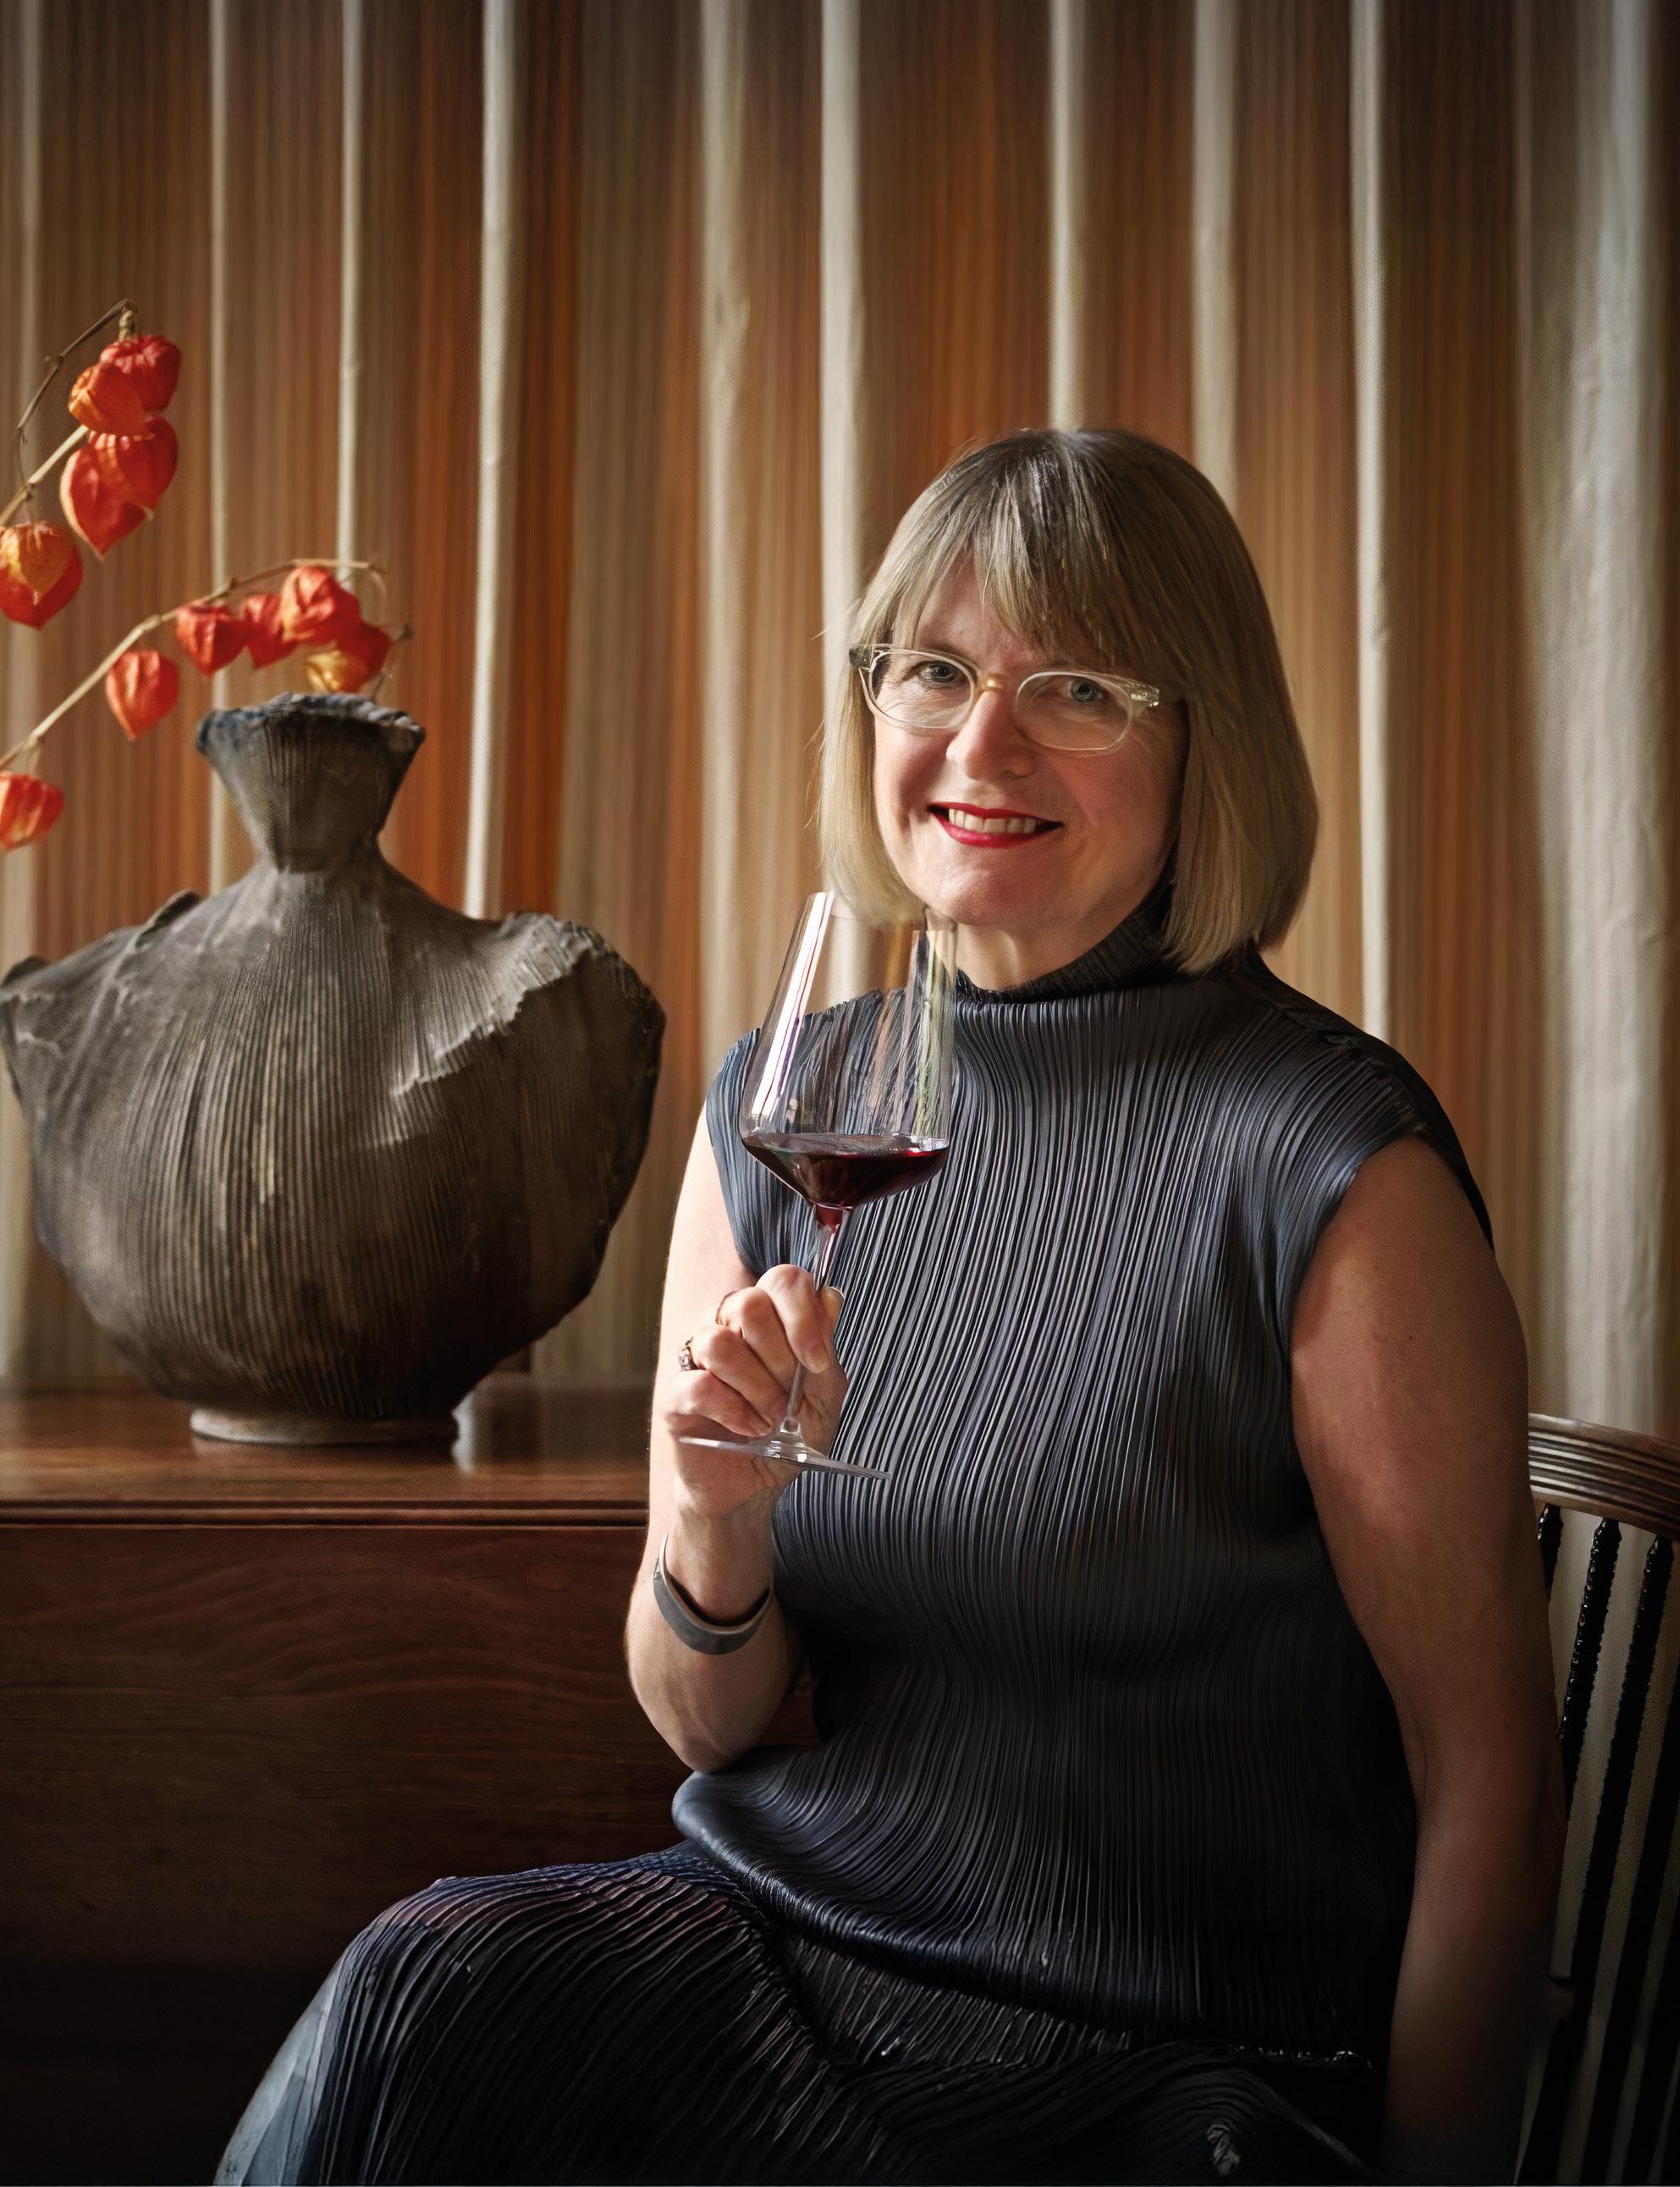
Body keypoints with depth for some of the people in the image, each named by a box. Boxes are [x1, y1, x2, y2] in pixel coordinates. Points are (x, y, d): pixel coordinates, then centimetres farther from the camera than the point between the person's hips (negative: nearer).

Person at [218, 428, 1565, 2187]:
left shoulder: (1334, 1163, -14)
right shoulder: (783, 1104, 2)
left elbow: (1487, 1776, -9)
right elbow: (708, 1723, 4)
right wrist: (714, 1514, -16)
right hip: (773, 1935, 5)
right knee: (430, 1990, -24)